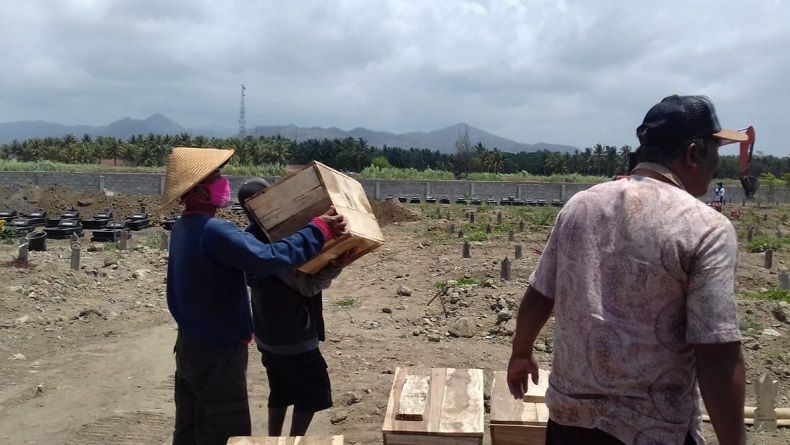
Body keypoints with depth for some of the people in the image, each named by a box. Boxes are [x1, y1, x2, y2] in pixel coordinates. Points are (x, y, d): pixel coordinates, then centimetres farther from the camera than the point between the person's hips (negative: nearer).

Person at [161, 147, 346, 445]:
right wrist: (319, 230, -30)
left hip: (191, 345, 10)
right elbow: (268, 257, -35)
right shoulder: (212, 231, -26)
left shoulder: (183, 228, 7)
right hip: (218, 352, -10)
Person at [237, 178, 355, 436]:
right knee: (314, 391, 7)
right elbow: (308, 285, -24)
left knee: (281, 391, 20)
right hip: (293, 337, -9)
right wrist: (335, 267, -37)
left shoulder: (252, 239, 5)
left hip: (269, 334, 9)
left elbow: (291, 276, 10)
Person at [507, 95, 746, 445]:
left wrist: (521, 354, 22)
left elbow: (538, 296, 7)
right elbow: (718, 356, -19)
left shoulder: (580, 205, 0)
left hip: (569, 414, 5)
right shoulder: (707, 229, -15)